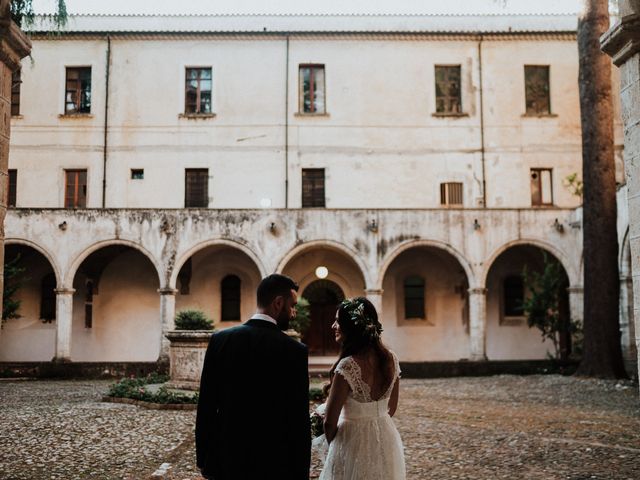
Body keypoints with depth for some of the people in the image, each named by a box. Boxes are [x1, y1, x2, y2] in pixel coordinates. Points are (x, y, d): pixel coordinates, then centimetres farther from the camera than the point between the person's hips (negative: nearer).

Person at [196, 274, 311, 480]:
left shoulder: (220, 339, -3)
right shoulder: (295, 351, -12)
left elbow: (205, 407, 0)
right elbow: (299, 421, -11)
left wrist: (204, 460, 8)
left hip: (227, 461, 3)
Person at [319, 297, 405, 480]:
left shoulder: (348, 366, -24)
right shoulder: (391, 359, -4)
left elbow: (330, 422, -17)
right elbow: (391, 409, 8)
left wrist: (332, 445, 2)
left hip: (353, 440, -6)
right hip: (387, 439, 6)